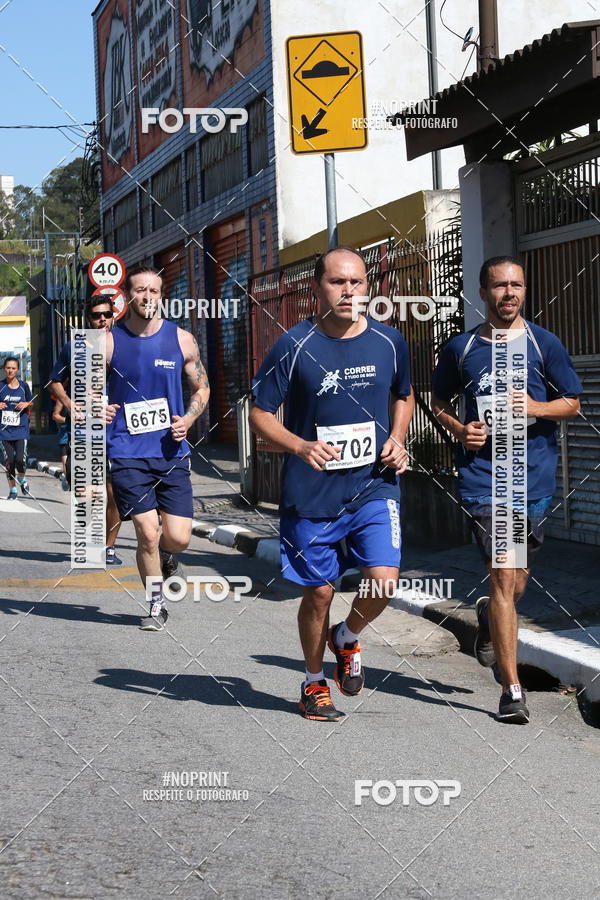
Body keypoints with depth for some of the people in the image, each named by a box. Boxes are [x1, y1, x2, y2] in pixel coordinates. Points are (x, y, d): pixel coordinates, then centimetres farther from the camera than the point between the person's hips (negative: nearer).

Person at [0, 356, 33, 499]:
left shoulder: (23, 385, 2)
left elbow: (31, 402, 16)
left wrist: (26, 404, -6)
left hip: (21, 428, 0)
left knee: (20, 459, -12)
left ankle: (22, 479, 20)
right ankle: (12, 489, 16)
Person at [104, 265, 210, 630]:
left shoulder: (181, 340, 2)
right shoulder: (108, 343, -1)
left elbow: (201, 388, 13)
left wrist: (188, 420, -5)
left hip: (171, 452, 1)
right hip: (128, 454, -1)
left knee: (179, 538, -3)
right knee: (147, 534, -6)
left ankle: (164, 558, 34)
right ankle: (157, 605, 15)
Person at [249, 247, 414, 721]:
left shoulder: (389, 341, 1)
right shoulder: (295, 346, -9)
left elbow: (403, 395, 20)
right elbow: (260, 413, -3)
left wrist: (397, 438, 1)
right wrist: (301, 446, -20)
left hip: (374, 486, 2)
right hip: (312, 492, -2)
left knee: (384, 581, -15)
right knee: (319, 592, 7)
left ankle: (347, 638, 18)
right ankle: (314, 683, 30)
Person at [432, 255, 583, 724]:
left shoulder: (543, 343, 2)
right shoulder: (461, 348, 4)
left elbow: (572, 404, 6)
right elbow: (439, 400, 17)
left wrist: (535, 407, -14)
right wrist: (458, 429, -3)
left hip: (535, 473, 2)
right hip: (483, 471, -2)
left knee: (518, 578, 13)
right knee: (504, 576, -10)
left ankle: (490, 618, 49)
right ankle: (512, 690, -6)